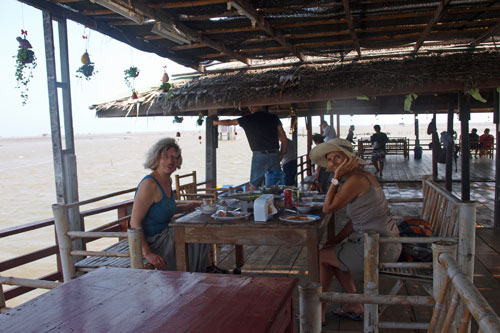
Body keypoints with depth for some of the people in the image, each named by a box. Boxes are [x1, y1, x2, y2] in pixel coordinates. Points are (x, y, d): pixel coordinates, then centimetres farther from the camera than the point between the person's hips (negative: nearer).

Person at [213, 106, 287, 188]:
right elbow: (284, 138, 6)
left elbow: (229, 122, 21)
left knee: (254, 186, 6)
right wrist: (280, 156, 14)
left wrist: (216, 122, 39)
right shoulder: (274, 118, 9)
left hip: (259, 156, -2)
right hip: (274, 155, 2)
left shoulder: (248, 119, 5)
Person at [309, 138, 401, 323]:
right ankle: (355, 306, 29)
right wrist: (335, 241, 14)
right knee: (333, 253, 25)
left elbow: (328, 208, -11)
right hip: (387, 244, 10)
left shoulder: (355, 180, -19)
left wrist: (336, 178, -12)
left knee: (321, 256, 5)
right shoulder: (365, 175, 11)